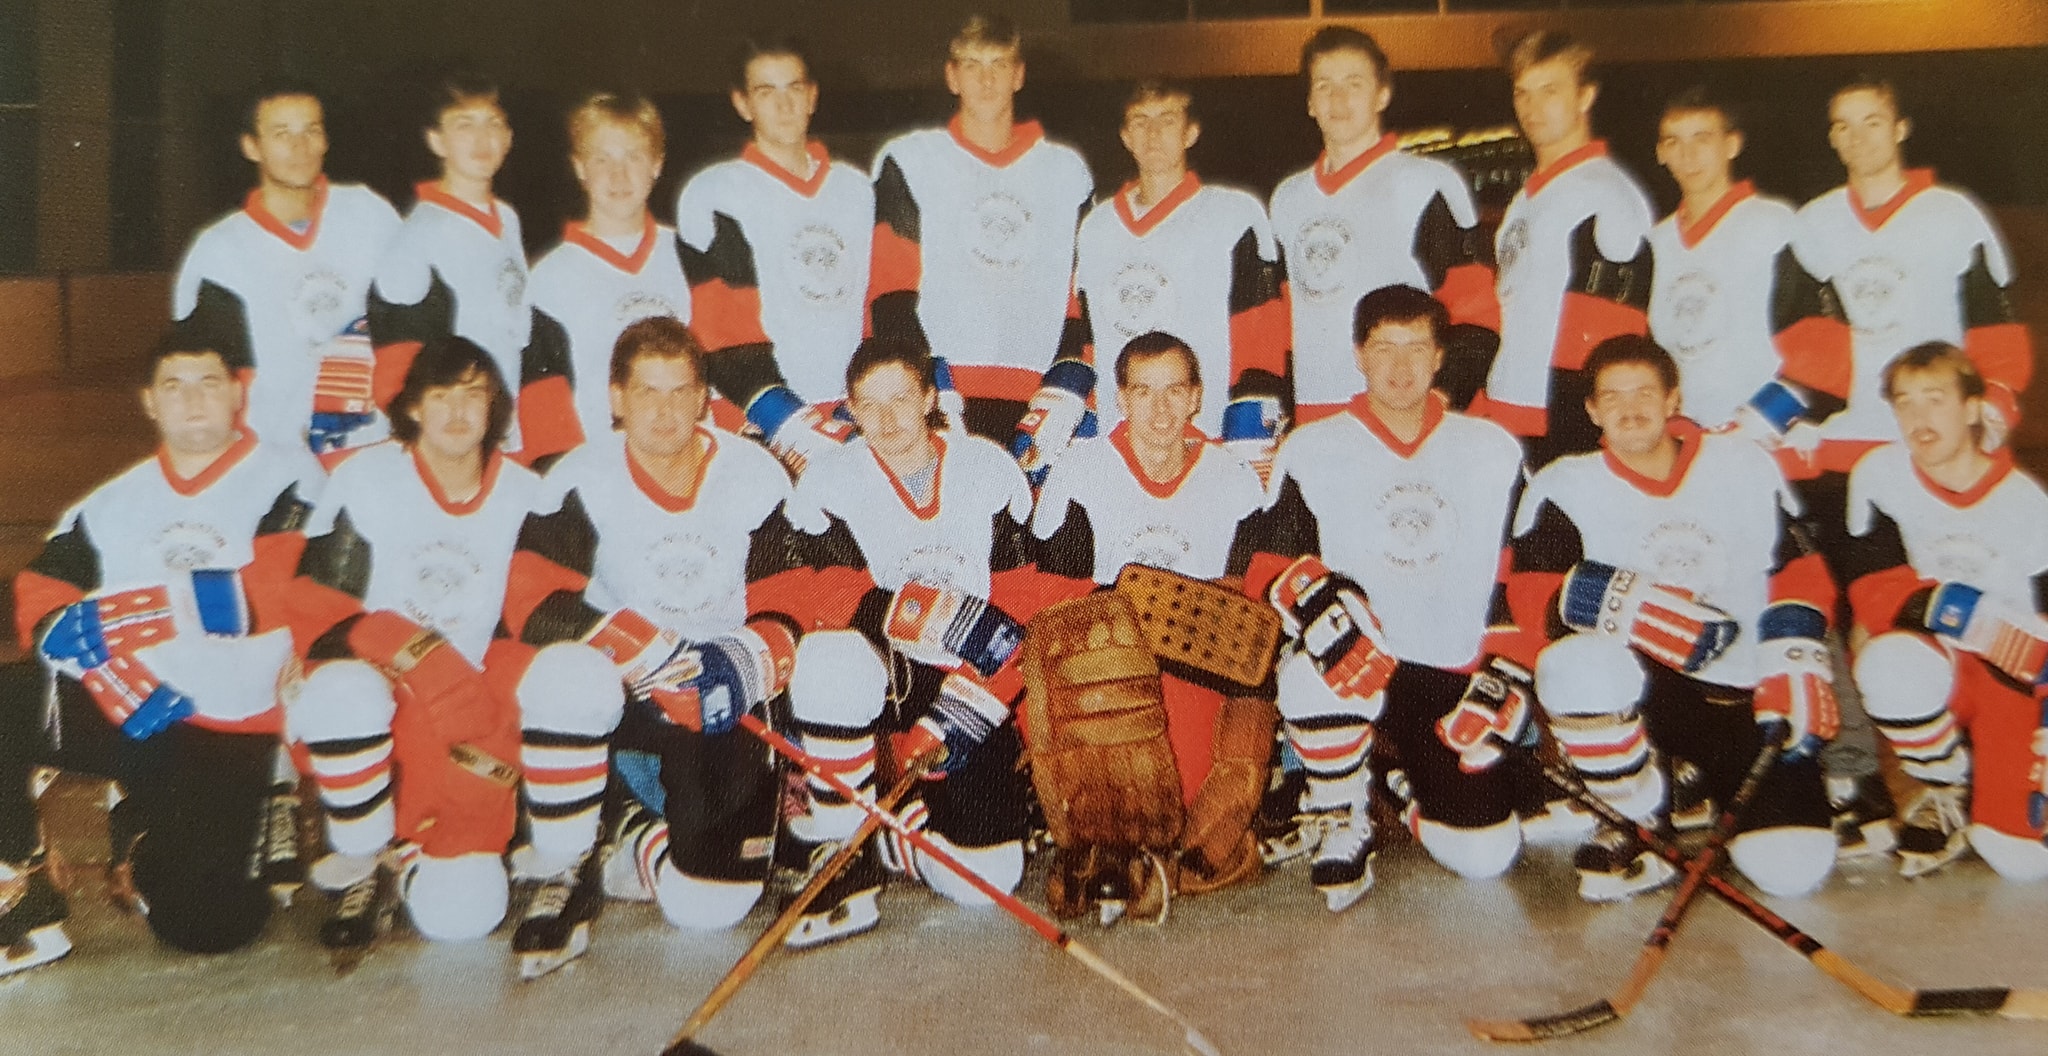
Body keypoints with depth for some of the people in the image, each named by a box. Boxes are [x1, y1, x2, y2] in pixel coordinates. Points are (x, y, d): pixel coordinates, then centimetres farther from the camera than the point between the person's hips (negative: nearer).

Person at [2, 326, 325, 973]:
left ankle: (153, 845, 18)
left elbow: (280, 598, -16)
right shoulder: (114, 502, 16)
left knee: (200, 923, -18)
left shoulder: (286, 479, -3)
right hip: (119, 711, 5)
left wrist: (123, 613, -17)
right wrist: (88, 644, -16)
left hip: (230, 725, -4)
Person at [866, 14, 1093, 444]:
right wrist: (931, 392, -11)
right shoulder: (909, 162, 9)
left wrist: (1067, 390, -2)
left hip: (1034, 406, 2)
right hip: (939, 400, -2)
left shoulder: (1067, 172, 17)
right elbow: (889, 292, 2)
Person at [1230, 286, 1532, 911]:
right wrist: (1318, 605, -27)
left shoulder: (1493, 452, 9)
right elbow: (1263, 565, -6)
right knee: (1312, 673, -38)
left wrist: (1505, 676, -2)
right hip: (1357, 664, -1)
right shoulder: (1313, 449, 2)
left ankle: (1416, 783, 25)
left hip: (1453, 678, 2)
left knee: (1485, 854, -11)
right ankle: (1340, 819, -8)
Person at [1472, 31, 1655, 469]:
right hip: (1504, 420, 8)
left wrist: (1572, 439, -19)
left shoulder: (1607, 195, -8)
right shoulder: (1529, 196, 20)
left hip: (1565, 431, -8)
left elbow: (1602, 339, -14)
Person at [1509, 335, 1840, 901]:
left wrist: (1795, 664, -6)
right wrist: (1639, 608, -30)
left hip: (1746, 696, 2)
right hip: (1639, 680, -1)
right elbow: (1533, 590, -15)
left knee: (1790, 868, -14)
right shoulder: (1565, 487, -1)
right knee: (1579, 663, -38)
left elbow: (1798, 572, 8)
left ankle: (1707, 780, 22)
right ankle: (1647, 823, -11)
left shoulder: (1746, 466, 5)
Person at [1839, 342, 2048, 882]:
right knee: (1891, 663, -39)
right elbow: (1871, 590, -11)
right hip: (1934, 660, 1)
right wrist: (1934, 606, -30)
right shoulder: (1880, 473, -9)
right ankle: (1946, 790, -7)